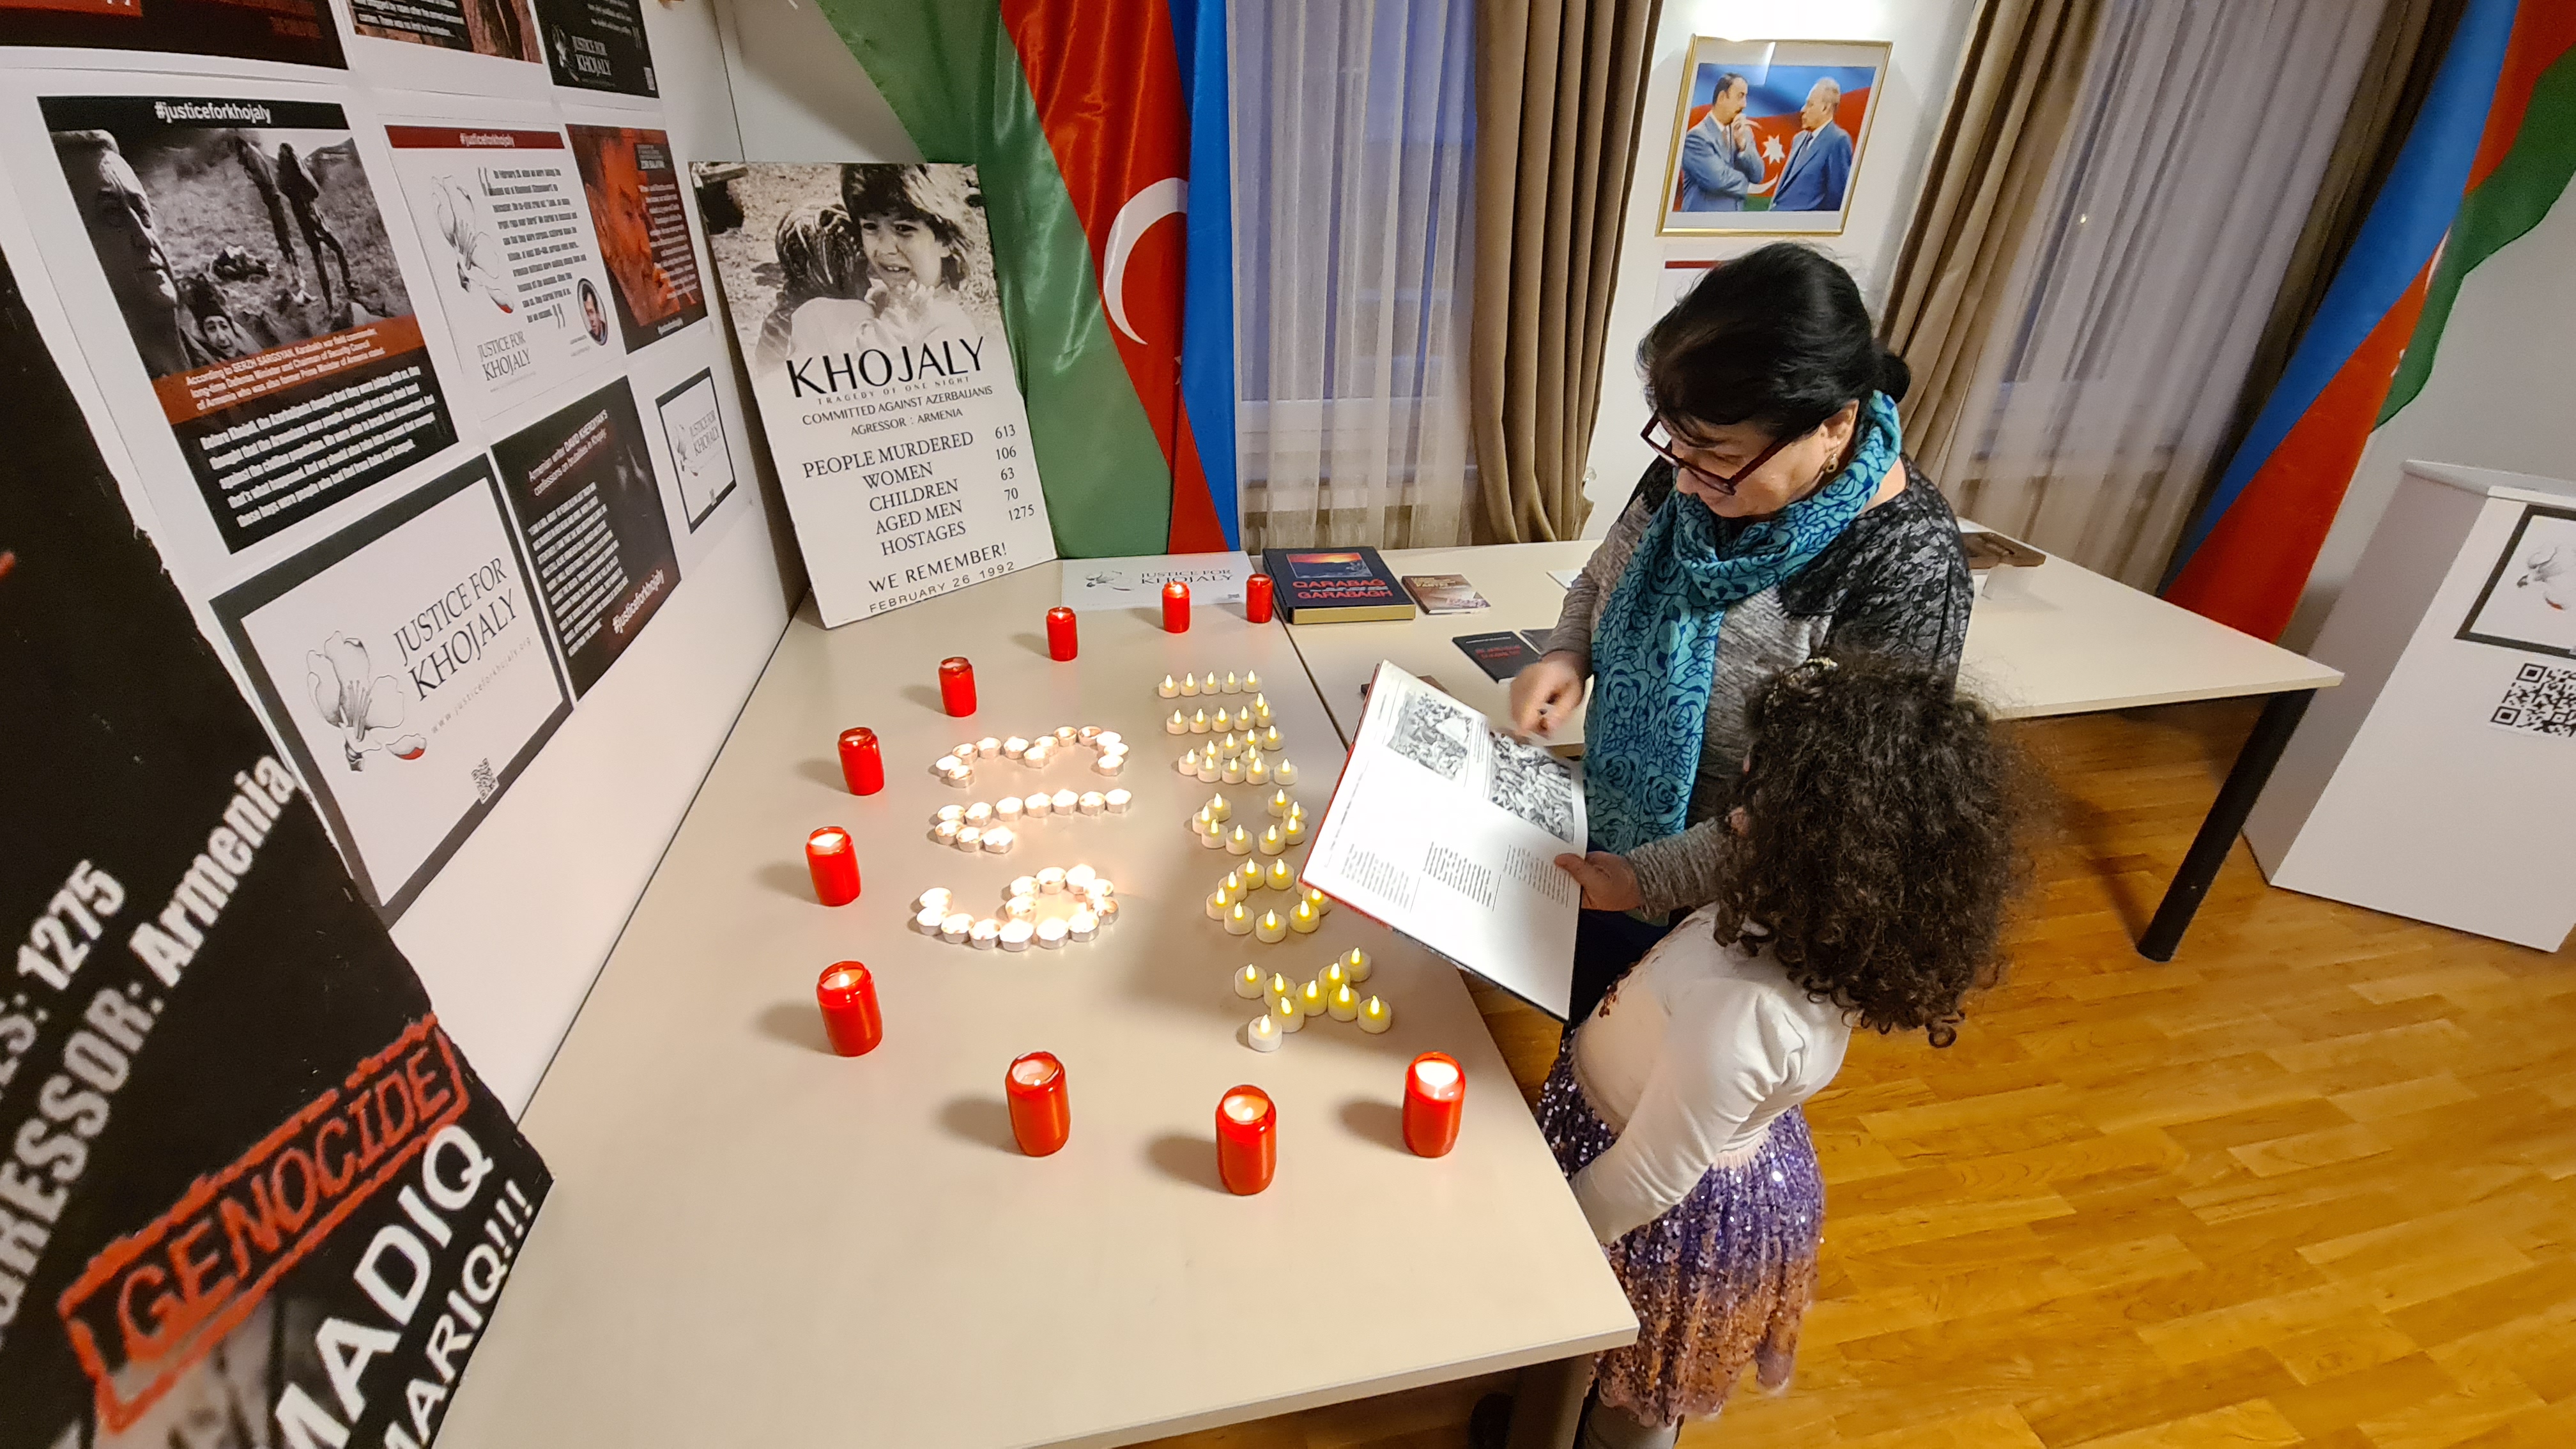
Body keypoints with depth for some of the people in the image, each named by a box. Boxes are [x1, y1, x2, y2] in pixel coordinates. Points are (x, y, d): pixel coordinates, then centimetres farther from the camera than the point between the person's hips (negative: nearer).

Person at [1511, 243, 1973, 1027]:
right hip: (1609, 844, 6)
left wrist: (1651, 877, -23)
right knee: (1586, 1030, 29)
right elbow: (1604, 576, 6)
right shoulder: (1699, 469, -13)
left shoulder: (1906, 568, -30)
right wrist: (1567, 656, -14)